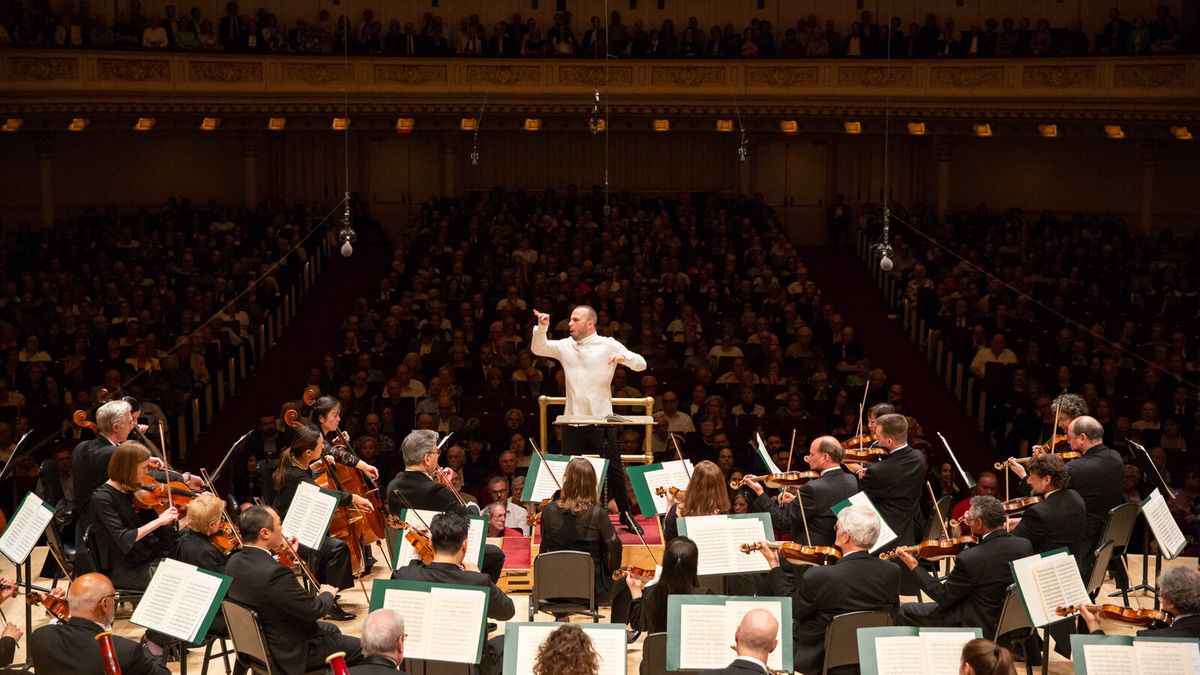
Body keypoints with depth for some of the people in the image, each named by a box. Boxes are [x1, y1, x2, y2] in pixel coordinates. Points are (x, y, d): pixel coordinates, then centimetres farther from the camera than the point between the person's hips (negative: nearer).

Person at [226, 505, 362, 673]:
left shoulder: (234, 562, -7)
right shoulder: (275, 573, -35)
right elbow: (314, 609, -24)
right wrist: (328, 594, -4)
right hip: (288, 654, -9)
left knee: (332, 630, 29)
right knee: (360, 648, 5)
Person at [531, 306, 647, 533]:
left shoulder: (608, 345, -2)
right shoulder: (565, 346, 8)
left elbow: (641, 365, -5)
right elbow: (538, 349, -2)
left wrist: (624, 357, -25)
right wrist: (542, 328, -17)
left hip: (601, 421, -3)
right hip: (572, 422, 3)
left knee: (613, 471, 2)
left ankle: (627, 516, 13)